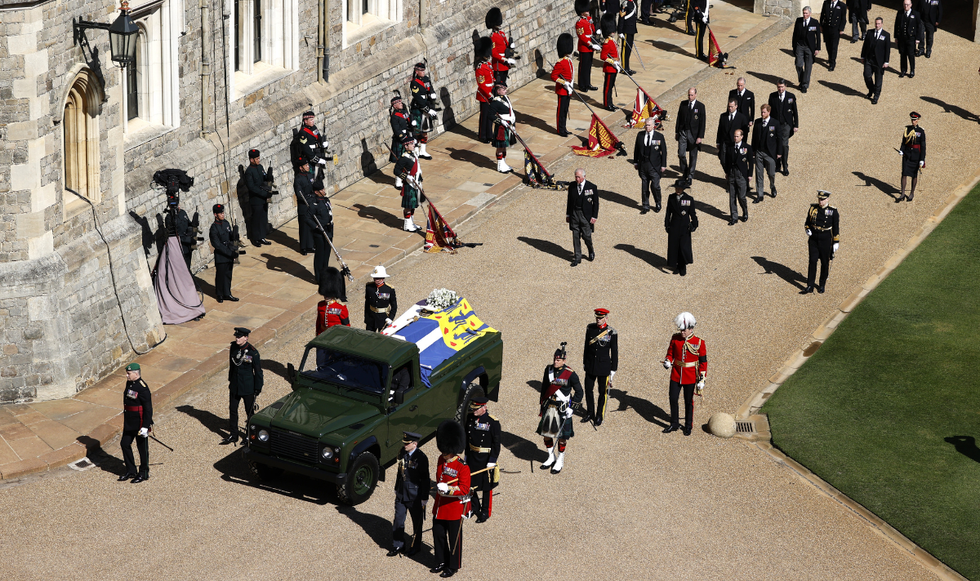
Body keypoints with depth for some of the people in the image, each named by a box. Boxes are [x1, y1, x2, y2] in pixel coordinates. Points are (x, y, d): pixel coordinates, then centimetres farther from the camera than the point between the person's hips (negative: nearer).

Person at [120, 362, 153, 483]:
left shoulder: (142, 388, -22)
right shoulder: (129, 383, 6)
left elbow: (148, 409, -21)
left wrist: (145, 427, -22)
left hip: (140, 422, -9)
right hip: (129, 422, 9)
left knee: (142, 447, 5)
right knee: (125, 443, 12)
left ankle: (144, 473, 18)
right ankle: (131, 471, 25)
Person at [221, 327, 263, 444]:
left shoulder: (253, 352, -19)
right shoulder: (233, 347, -3)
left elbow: (258, 372, -12)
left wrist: (257, 389, -10)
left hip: (248, 388, -5)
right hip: (234, 386, 5)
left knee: (249, 411, 10)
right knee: (232, 410, 11)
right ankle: (233, 435, 23)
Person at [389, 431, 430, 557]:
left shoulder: (421, 458, -18)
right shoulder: (402, 453, 1)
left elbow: (425, 479, -14)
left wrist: (424, 498, -13)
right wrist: (396, 489, 17)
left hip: (415, 495, -6)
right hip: (401, 494, 6)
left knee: (417, 522, 11)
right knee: (398, 520, 9)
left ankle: (416, 546, 26)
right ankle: (398, 546, 22)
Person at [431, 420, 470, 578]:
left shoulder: (462, 466, -21)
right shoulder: (441, 460, 0)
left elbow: (465, 489, -22)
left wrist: (448, 489, -33)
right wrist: (439, 487, 10)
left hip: (454, 509, -7)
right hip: (440, 506, 7)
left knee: (454, 539, 9)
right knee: (438, 536, 16)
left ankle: (453, 566, 23)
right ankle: (442, 562, 33)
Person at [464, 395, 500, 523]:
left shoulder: (493, 422, -18)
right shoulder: (470, 418, -2)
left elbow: (496, 443, -14)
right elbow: (467, 437, 9)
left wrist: (492, 460, -15)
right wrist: (467, 454, 13)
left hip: (486, 458, -5)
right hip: (472, 456, 5)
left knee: (487, 486, 8)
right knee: (470, 483, 13)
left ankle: (486, 512, 23)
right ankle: (474, 508, 34)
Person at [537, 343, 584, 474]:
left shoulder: (570, 374, -14)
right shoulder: (549, 370, 0)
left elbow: (579, 392, -6)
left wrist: (572, 408, -12)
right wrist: (542, 404, 15)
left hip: (562, 409, -5)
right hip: (548, 407, 5)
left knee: (561, 436, 4)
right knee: (545, 433, 11)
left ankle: (560, 462, 20)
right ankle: (551, 458, 31)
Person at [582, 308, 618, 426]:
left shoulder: (612, 332, -12)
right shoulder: (590, 328, -2)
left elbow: (614, 352, -6)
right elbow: (586, 346, 8)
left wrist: (613, 370, -6)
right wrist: (584, 363, 13)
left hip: (604, 367, -3)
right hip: (590, 366, 3)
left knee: (603, 392, 7)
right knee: (588, 389, 12)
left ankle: (600, 416, 23)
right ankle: (590, 413, 31)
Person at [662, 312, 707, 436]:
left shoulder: (699, 342, -12)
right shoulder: (675, 339, -4)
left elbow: (703, 362, -7)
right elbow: (670, 353, 9)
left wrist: (702, 380, -10)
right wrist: (667, 361, -14)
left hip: (690, 378, -3)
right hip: (676, 376, 3)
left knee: (688, 402, 8)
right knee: (673, 399, 5)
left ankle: (688, 426, 23)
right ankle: (674, 424, 22)